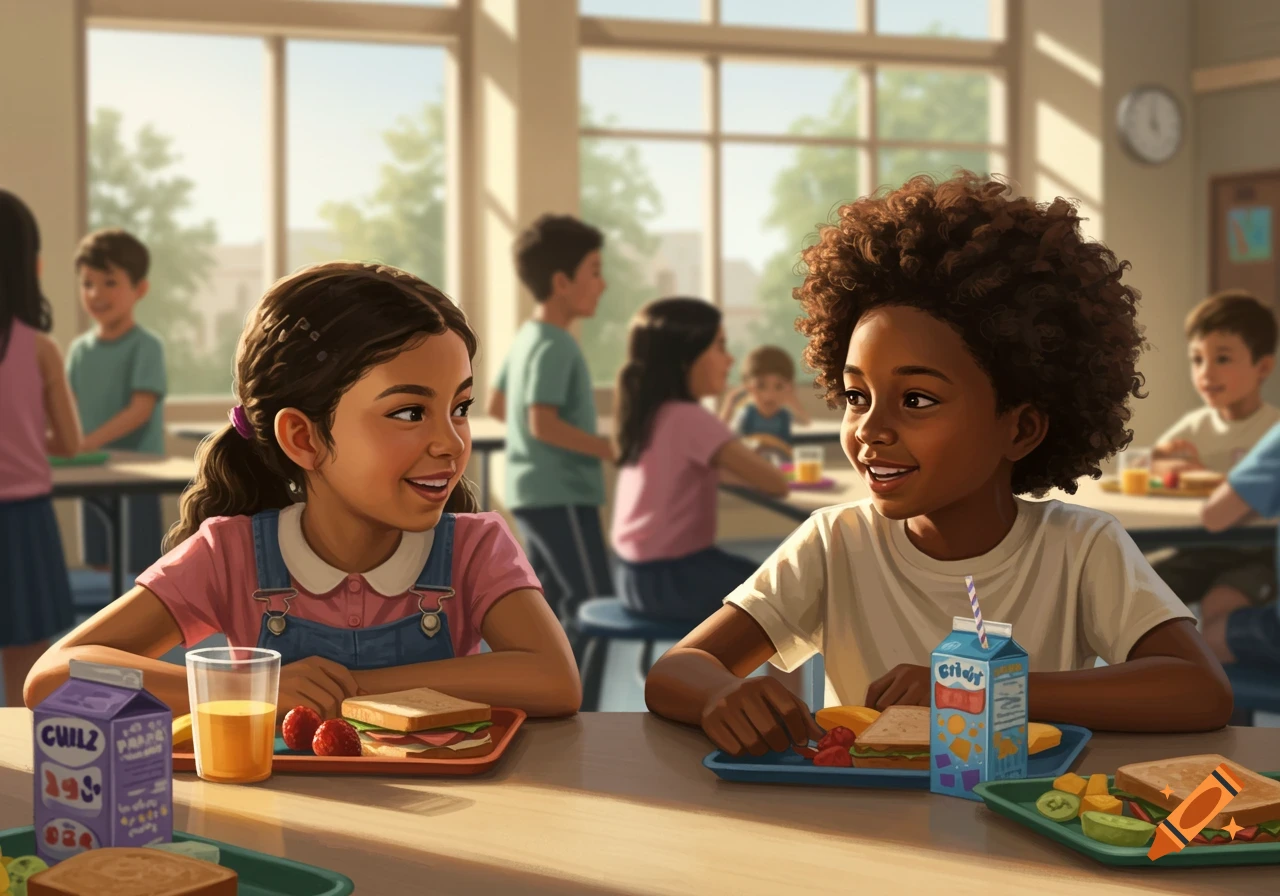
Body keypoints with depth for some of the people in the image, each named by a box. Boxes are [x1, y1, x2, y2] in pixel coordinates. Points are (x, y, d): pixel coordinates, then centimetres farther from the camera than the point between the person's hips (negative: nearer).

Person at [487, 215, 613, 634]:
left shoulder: (527, 336, 13)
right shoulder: (555, 346, -18)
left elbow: (496, 405, 22)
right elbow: (544, 424, -25)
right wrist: (609, 449, -19)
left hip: (534, 491, 10)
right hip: (561, 494, -10)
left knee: (549, 599, 14)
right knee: (592, 601, -8)